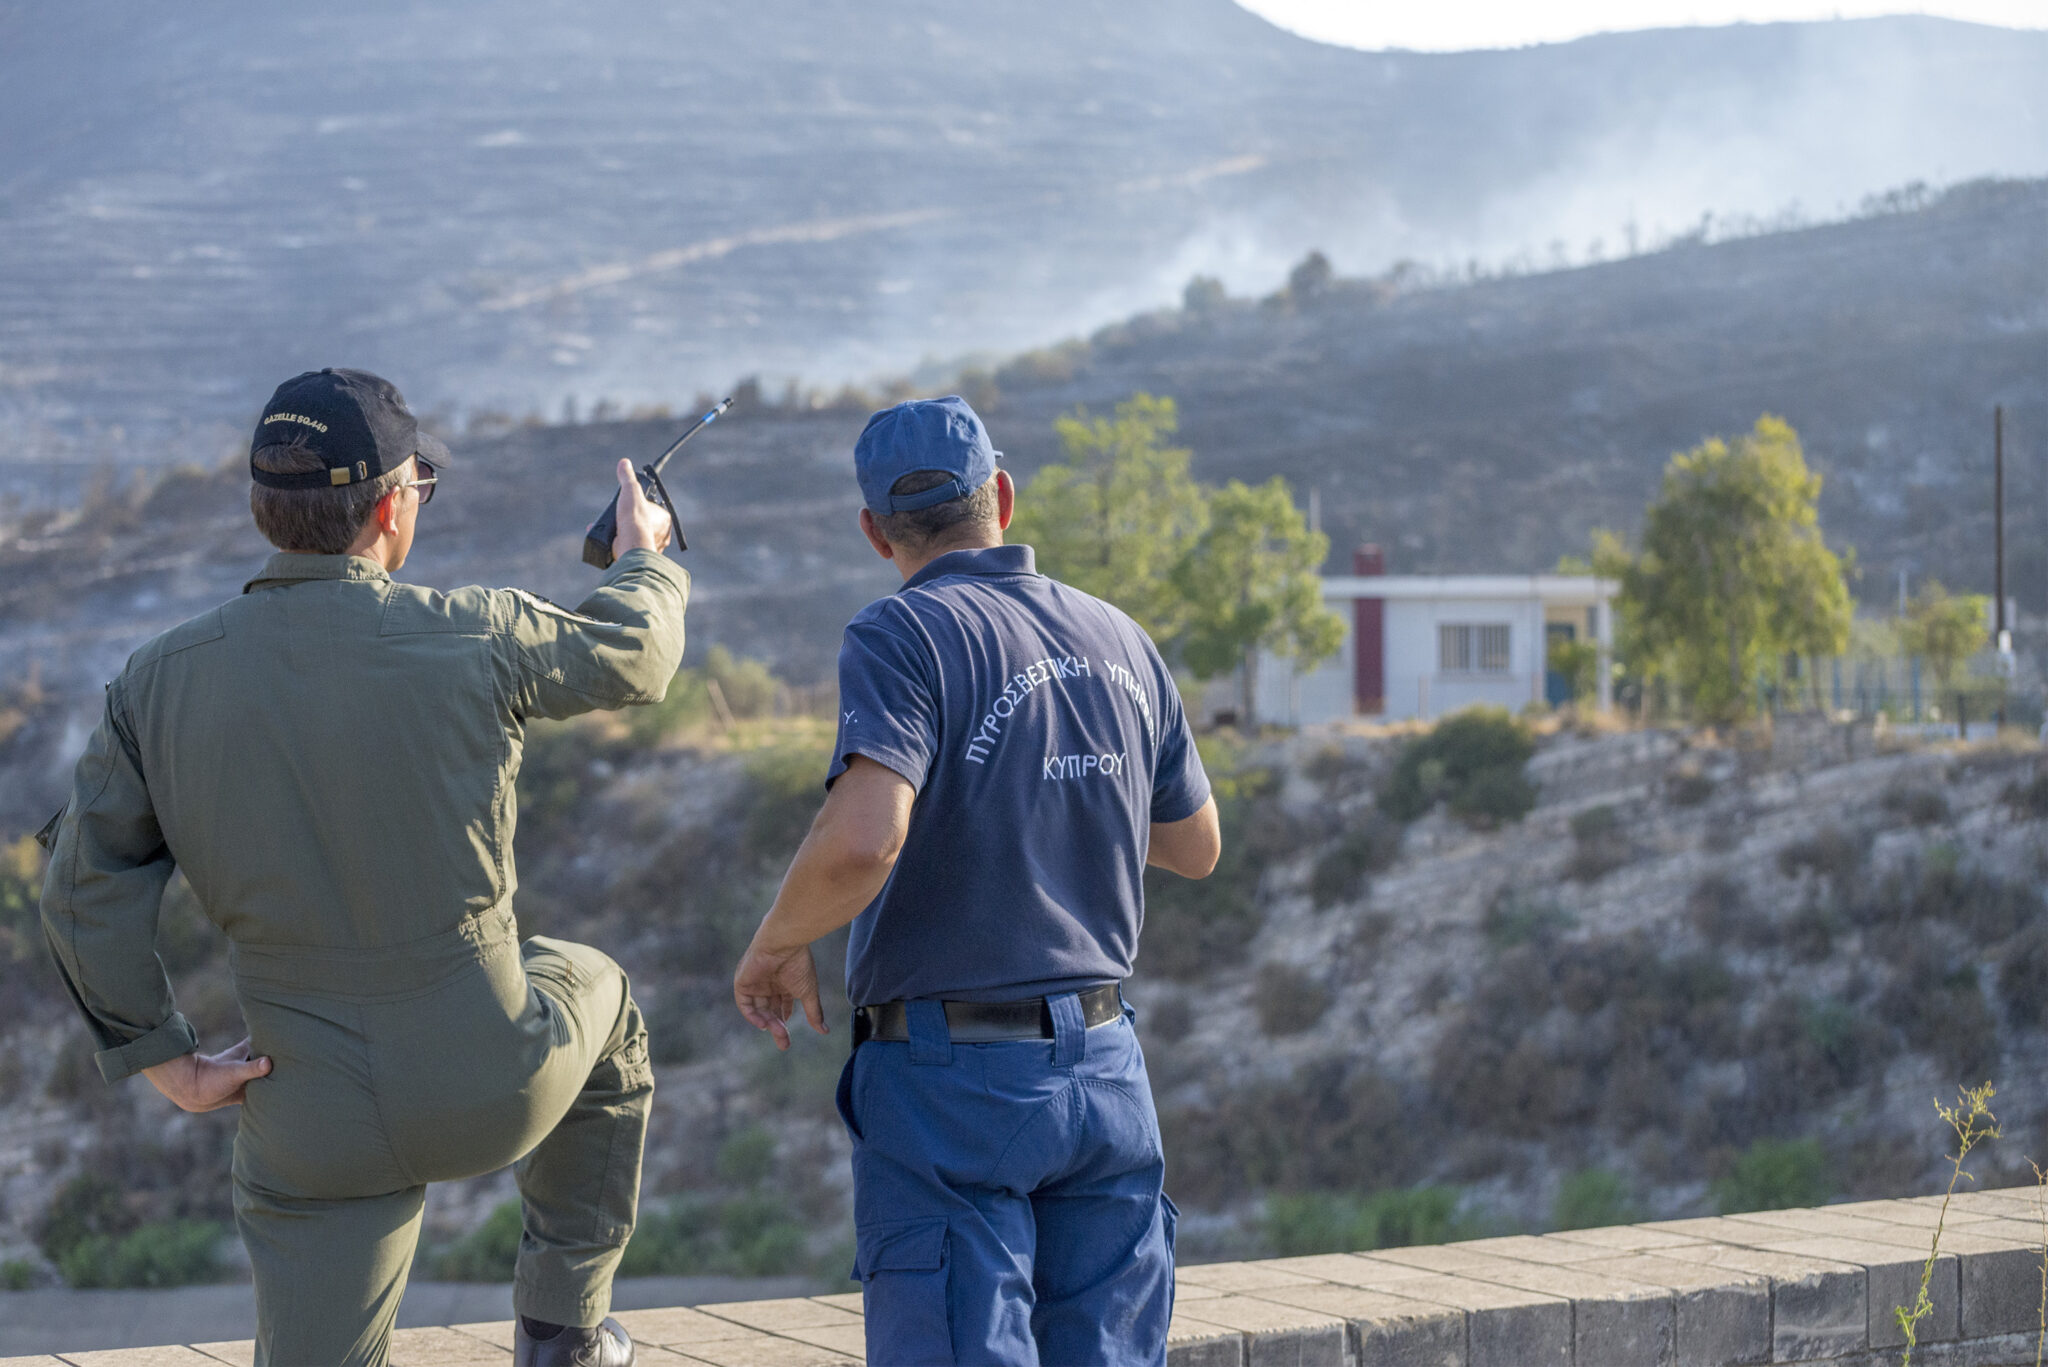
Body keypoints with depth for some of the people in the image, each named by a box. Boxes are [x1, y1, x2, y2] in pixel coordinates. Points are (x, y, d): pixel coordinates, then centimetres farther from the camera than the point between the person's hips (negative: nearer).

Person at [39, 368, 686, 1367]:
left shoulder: (160, 683, -5)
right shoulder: (471, 643, -14)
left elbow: (88, 898, -4)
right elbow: (630, 656, 6)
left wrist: (166, 1064, 5)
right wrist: (643, 555, 28)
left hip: (311, 1125, 2)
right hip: (491, 1084, -1)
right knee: (594, 997, 32)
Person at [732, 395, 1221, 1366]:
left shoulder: (904, 638, -11)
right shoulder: (1118, 641, 9)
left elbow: (861, 841, -27)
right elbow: (1195, 848, 21)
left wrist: (775, 947, -8)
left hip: (952, 1075, -6)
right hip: (1105, 1067, 6)